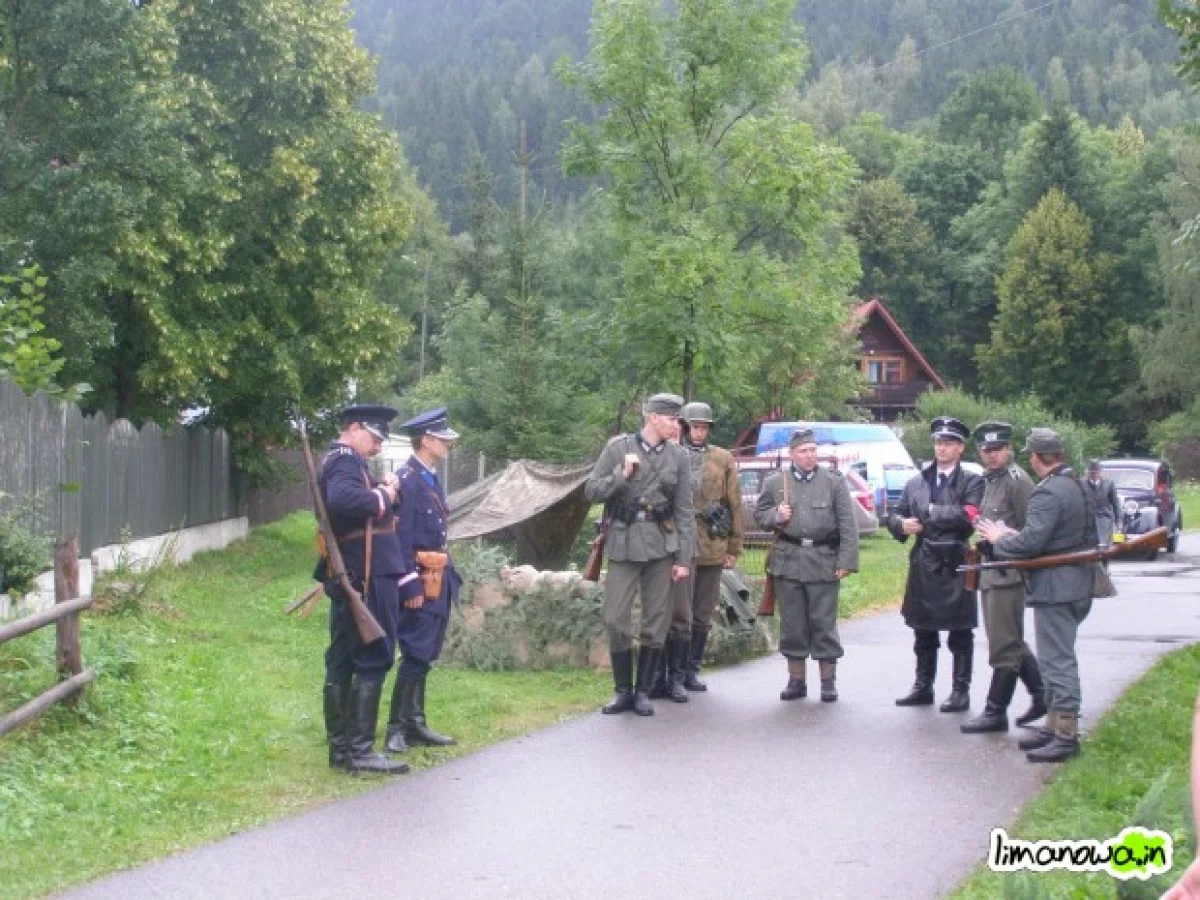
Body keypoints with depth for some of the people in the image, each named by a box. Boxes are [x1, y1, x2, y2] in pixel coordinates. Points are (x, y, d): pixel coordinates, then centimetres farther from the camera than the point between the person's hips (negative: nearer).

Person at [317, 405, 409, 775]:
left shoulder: (335, 460, 20)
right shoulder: (345, 460, -13)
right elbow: (342, 499, -33)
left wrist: (380, 490, 5)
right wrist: (382, 498, -19)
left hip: (347, 575, 10)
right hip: (367, 574, -10)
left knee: (341, 661, 10)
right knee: (373, 660, -7)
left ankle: (340, 748, 16)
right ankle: (360, 750, -6)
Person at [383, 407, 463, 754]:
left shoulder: (431, 479, 15)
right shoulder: (407, 479, -15)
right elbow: (401, 538, -19)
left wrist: (450, 575, 18)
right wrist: (411, 585, -22)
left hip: (438, 581, 9)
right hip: (420, 581, -9)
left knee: (424, 657, 12)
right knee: (416, 656, -7)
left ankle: (416, 725, 18)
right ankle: (397, 728, -1)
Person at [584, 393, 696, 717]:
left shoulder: (678, 457, 5)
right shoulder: (617, 448, 1)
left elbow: (684, 511, 6)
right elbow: (591, 491, 1)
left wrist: (683, 559, 1)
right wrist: (621, 475, -14)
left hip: (661, 545, 2)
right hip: (624, 543, -1)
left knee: (656, 623, 4)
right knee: (615, 621, -3)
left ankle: (643, 691, 15)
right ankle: (623, 690, 12)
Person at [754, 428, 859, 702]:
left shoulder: (834, 482, 3)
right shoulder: (774, 482, 8)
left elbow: (848, 525, 0)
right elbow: (759, 515, 16)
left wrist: (846, 561, -7)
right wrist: (776, 515, -6)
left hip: (823, 561, -2)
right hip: (787, 560, 2)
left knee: (824, 622, 1)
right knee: (792, 623, 6)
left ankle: (828, 681, 10)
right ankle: (796, 680, 16)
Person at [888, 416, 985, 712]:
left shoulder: (972, 482, -1)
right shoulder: (916, 482, 13)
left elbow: (968, 517, -16)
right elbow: (894, 515, 14)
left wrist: (931, 511, -10)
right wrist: (901, 524, -9)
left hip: (955, 565, -5)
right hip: (923, 564, 5)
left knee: (960, 633, 2)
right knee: (923, 631, 12)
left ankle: (960, 691, 8)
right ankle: (923, 687, 22)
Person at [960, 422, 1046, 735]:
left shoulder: (1017, 480, -12)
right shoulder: (990, 480, 16)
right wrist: (984, 544, 12)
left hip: (1008, 575, -10)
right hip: (991, 575, 10)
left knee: (1003, 647, -4)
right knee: (1012, 643, 16)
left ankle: (996, 712, 1)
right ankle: (1042, 697, 26)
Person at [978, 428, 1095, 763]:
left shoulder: (1048, 493, -19)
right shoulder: (1080, 486, 12)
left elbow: (1030, 543, -25)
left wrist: (999, 539, -5)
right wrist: (1015, 535, 14)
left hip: (1054, 588, -10)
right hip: (1076, 584, 10)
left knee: (1058, 660, -6)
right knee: (1057, 659, 17)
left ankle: (1066, 735, -3)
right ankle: (1054, 725, 24)